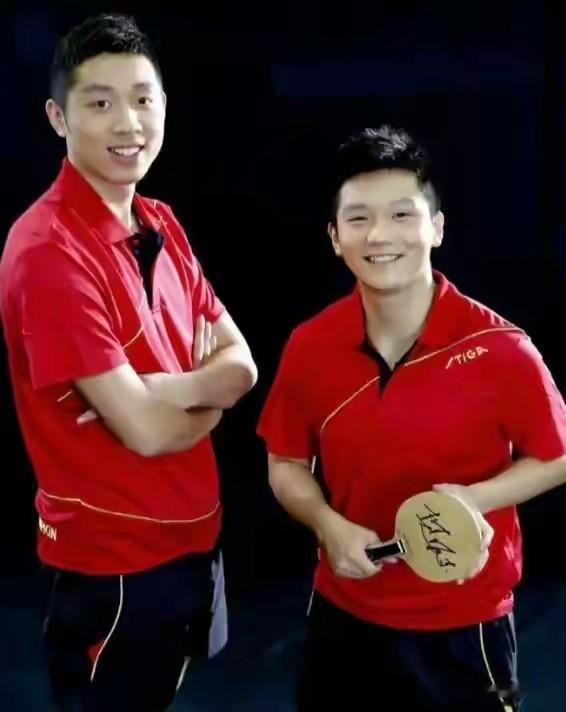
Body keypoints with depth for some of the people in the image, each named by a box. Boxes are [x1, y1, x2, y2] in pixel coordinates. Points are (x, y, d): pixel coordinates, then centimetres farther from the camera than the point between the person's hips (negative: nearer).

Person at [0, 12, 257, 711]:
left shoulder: (161, 225, 4)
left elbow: (242, 363, 3)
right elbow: (145, 430, -24)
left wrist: (169, 389, -17)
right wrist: (209, 402, -4)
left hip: (194, 535, 8)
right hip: (113, 560, -8)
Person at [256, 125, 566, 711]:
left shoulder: (500, 349, -18)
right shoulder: (308, 347, -9)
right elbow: (286, 464, 4)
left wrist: (477, 498, -21)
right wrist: (328, 525, -15)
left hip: (463, 625, -2)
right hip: (343, 614, 3)